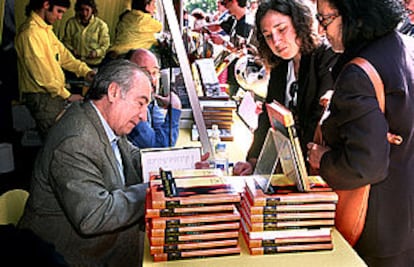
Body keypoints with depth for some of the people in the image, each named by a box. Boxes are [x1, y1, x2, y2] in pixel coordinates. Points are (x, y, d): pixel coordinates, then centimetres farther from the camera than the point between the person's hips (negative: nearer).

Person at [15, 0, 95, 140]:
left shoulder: (45, 29, 11)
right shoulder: (30, 33, -20)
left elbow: (63, 54, 12)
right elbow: (41, 73, -22)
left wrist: (85, 71, -3)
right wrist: (67, 95, -16)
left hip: (54, 93, 9)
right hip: (41, 97, -9)